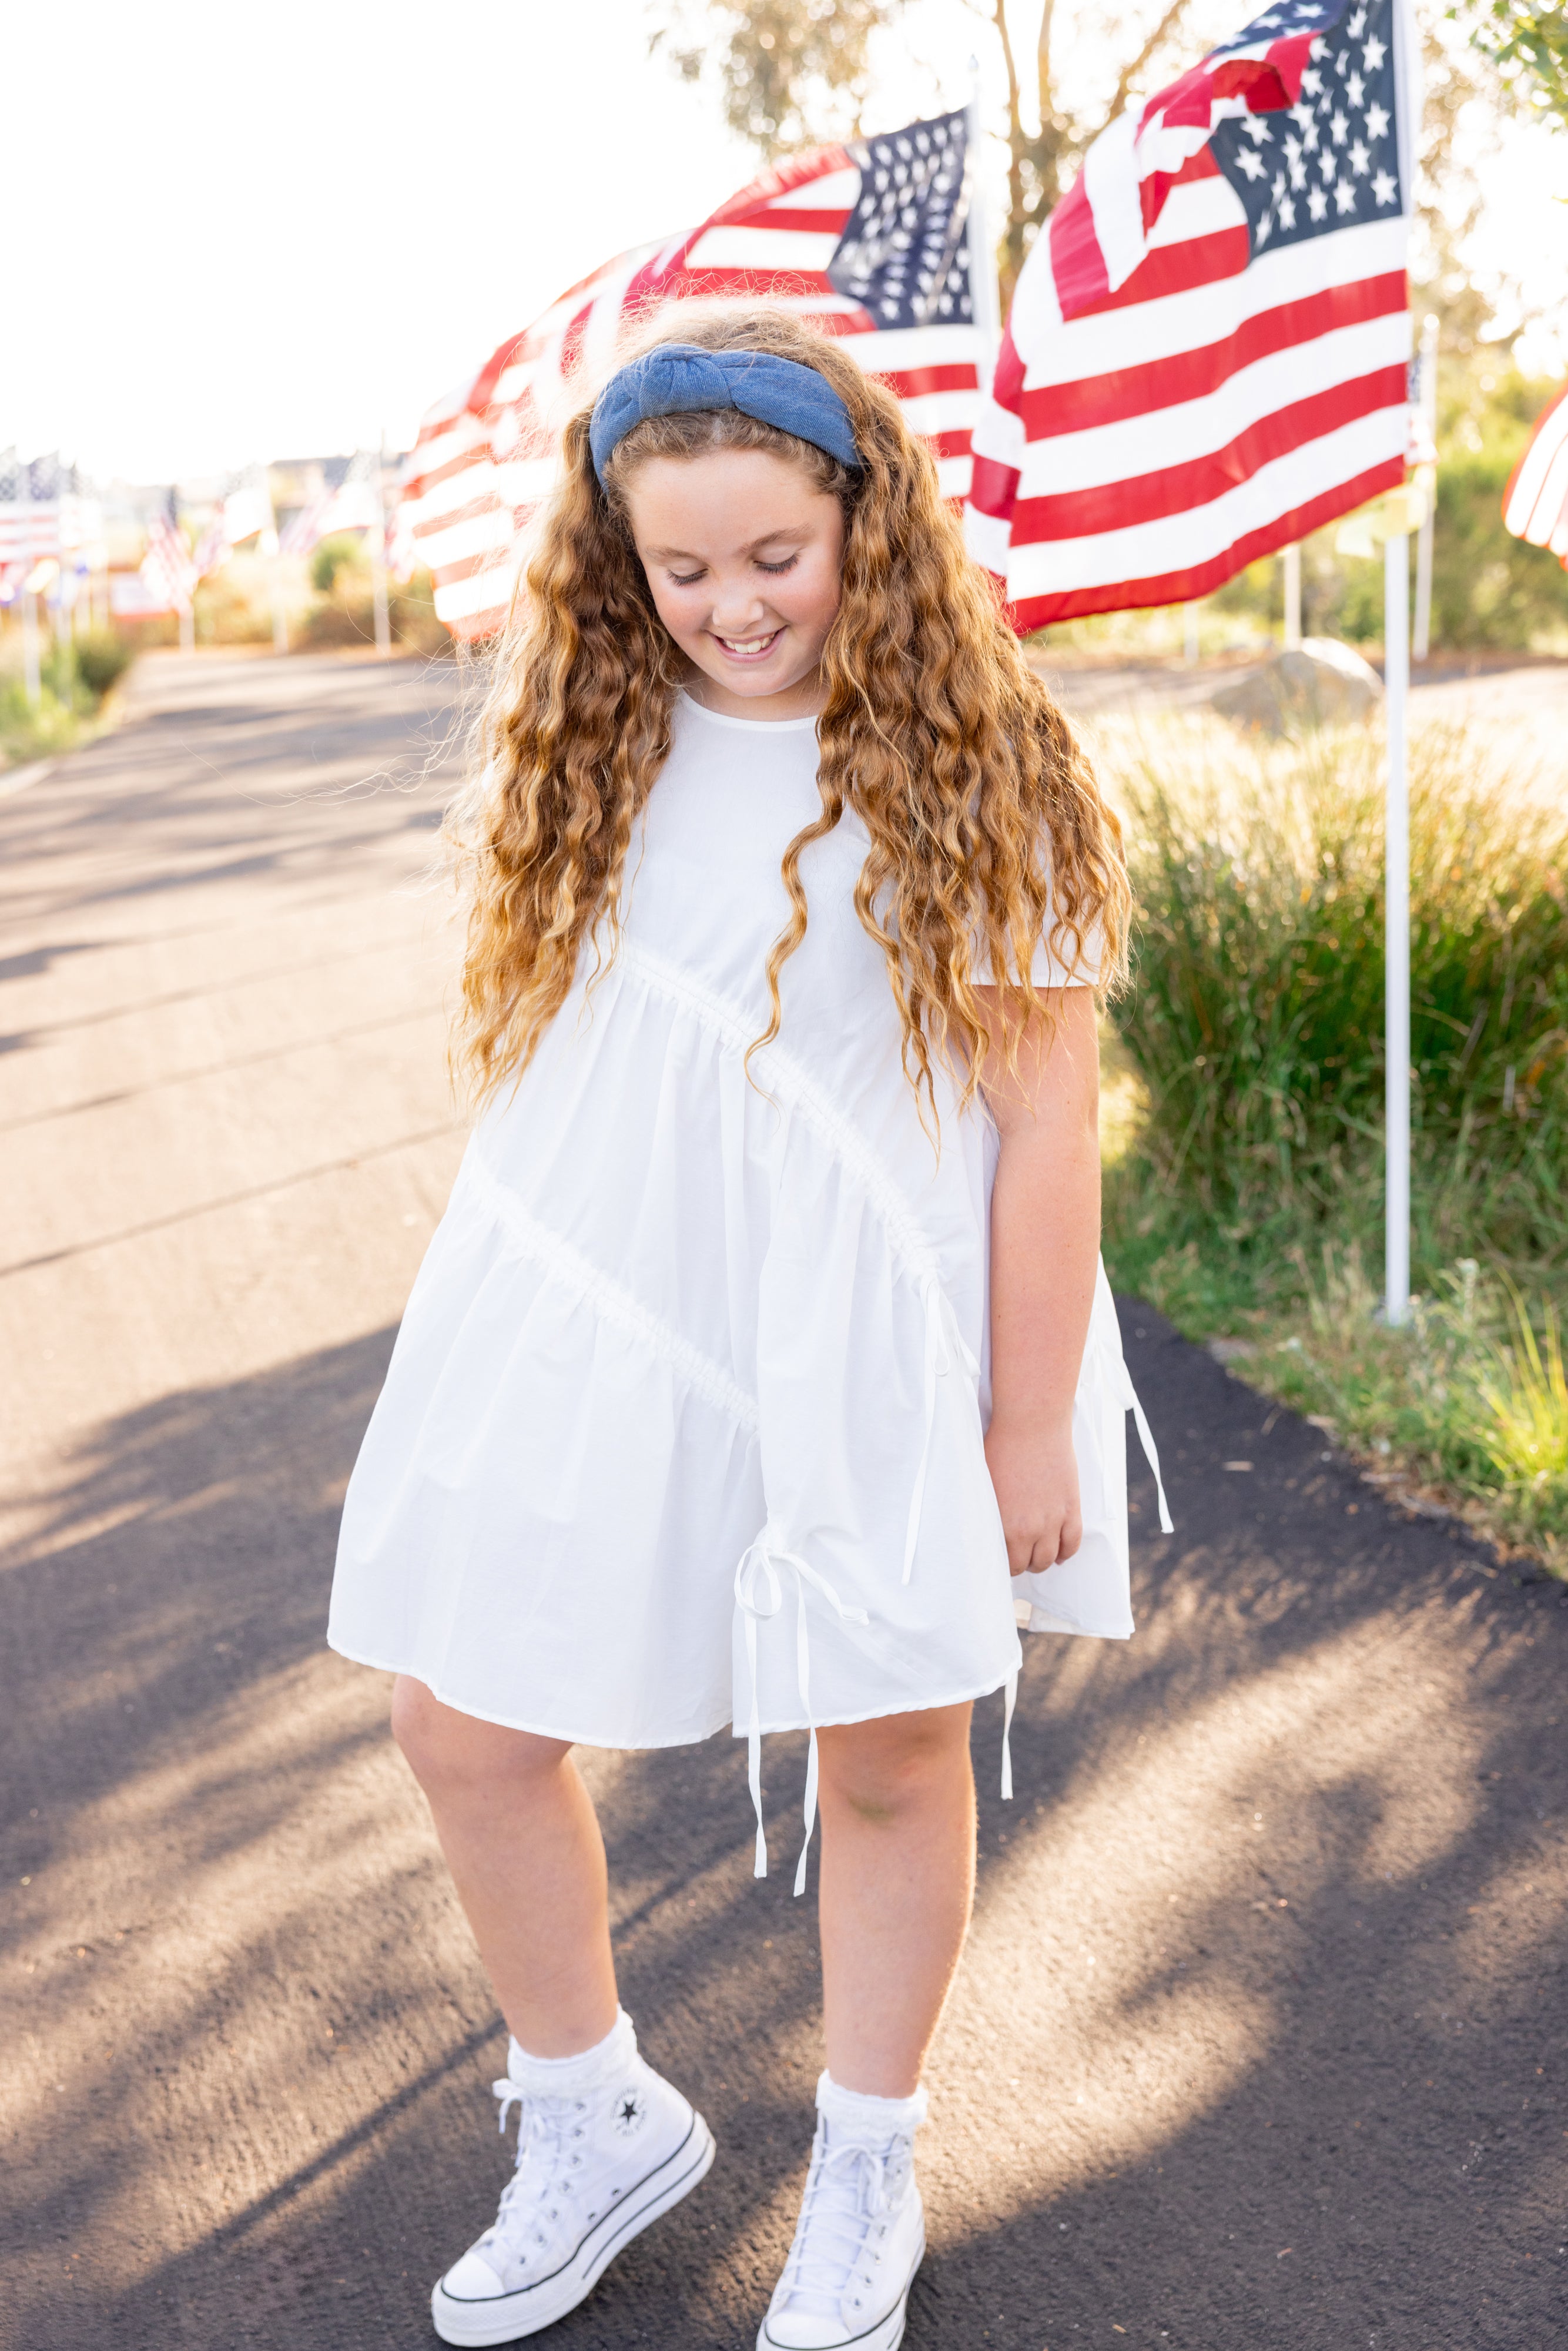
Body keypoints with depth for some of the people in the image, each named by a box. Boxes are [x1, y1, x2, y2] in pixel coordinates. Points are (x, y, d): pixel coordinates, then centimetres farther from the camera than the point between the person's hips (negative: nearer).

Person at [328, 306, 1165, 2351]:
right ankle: (597, 2126, 32)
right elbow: (538, 1045, 11)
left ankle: (865, 2185, 35)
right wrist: (496, 1300, 10)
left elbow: (1045, 1122, -9)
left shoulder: (970, 767, -10)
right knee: (466, 1722, 6)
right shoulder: (601, 750, 3)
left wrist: (1034, 1422, -8)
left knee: (889, 1755, 10)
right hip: (586, 1316, 4)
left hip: (855, 1345, -4)